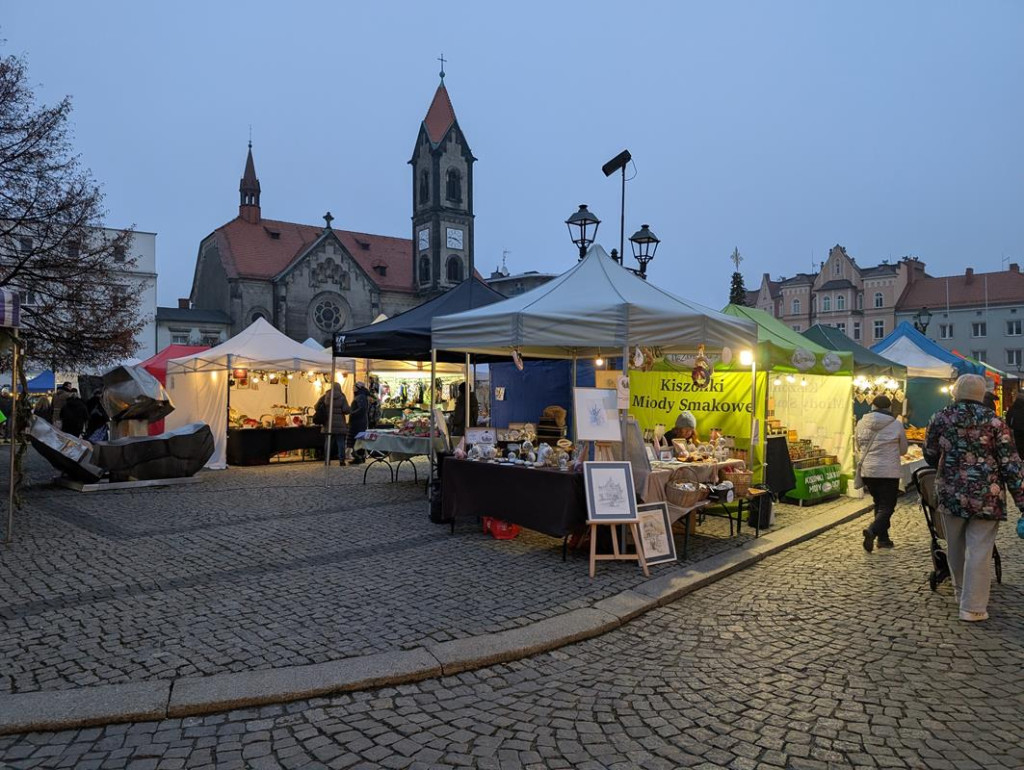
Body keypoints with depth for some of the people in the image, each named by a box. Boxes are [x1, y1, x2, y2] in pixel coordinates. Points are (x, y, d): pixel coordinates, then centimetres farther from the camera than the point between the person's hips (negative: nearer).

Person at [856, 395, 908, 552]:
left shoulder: (861, 424, 1)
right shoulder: (897, 425, -6)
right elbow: (903, 450, 8)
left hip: (867, 471, 4)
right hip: (888, 472, -4)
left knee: (879, 504, 18)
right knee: (887, 506, 2)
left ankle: (883, 539, 20)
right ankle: (872, 530, -22)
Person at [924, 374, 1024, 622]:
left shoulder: (940, 417, 0)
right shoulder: (993, 421, -5)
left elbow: (930, 455, 10)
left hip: (950, 493, 2)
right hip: (985, 496, -2)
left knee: (955, 547, 19)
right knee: (979, 550, 2)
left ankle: (961, 591, 37)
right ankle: (973, 607, 4)